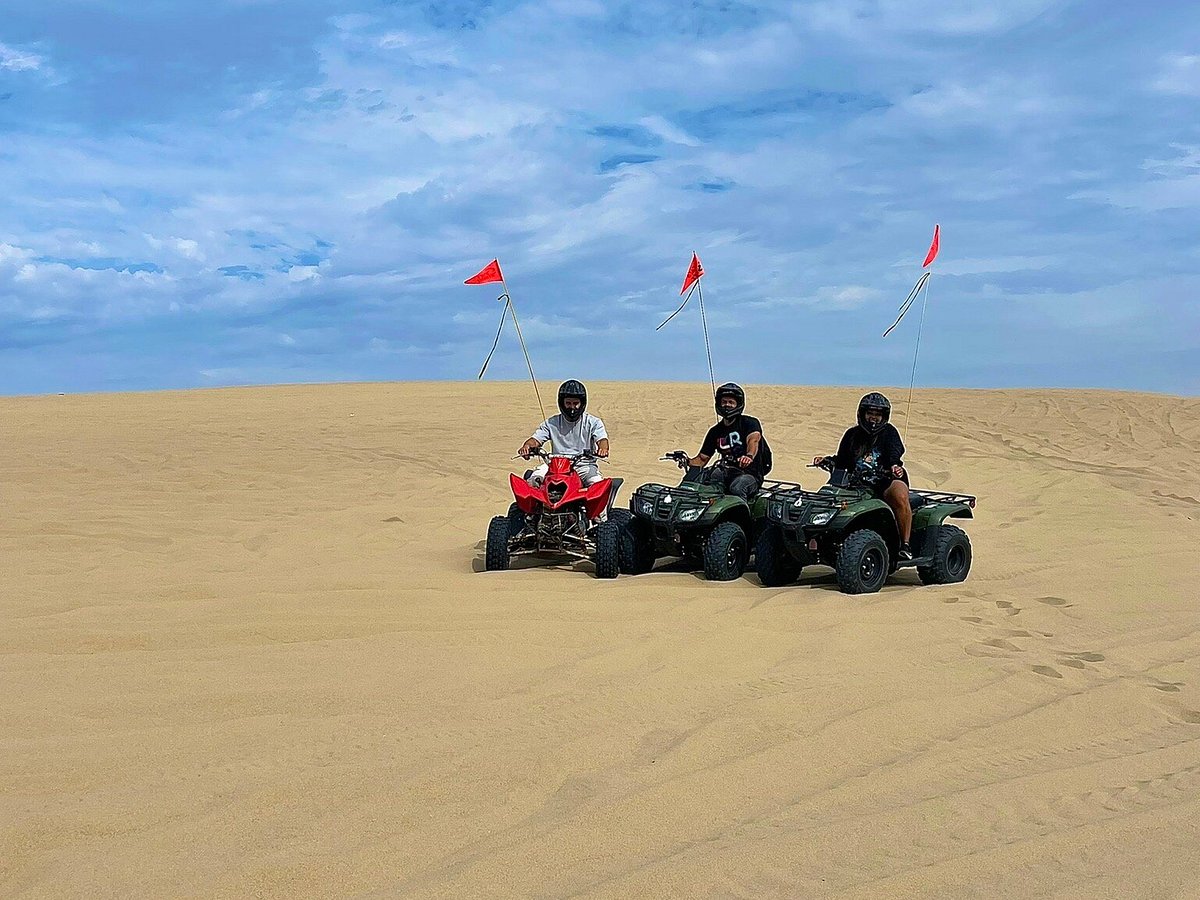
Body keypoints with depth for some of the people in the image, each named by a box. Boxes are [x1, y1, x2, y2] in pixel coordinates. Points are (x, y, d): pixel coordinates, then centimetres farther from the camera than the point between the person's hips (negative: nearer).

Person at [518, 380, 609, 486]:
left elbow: (602, 439, -10)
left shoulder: (593, 422, 4)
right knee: (535, 477, -26)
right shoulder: (552, 423, 8)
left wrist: (603, 448, -37)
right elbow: (536, 438, 1)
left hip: (584, 465, -1)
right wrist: (526, 446, -25)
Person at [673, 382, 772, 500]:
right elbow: (702, 458, 15)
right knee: (692, 476, -18)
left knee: (737, 487, -39)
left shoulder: (749, 423, -2)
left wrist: (749, 456, -47)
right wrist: (688, 461, -8)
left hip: (751, 474, -5)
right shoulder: (715, 431, 15)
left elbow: (753, 439, -24)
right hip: (727, 472, 5)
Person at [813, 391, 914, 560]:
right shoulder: (852, 434, 18)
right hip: (857, 486, 3)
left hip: (886, 483, -3)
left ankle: (905, 545, -24)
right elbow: (840, 462, 20)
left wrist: (895, 467, -34)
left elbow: (895, 453, -12)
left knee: (899, 496, -36)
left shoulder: (889, 432, 7)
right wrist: (826, 461, 0)